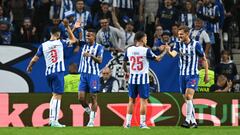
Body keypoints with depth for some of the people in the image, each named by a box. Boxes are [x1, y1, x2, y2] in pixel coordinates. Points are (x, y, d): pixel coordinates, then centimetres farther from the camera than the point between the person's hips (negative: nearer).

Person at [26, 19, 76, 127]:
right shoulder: (60, 43, -3)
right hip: (58, 72, -4)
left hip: (48, 73, 5)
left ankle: (51, 118, 15)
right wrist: (67, 27, 20)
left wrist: (29, 67, 28)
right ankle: (54, 121, -15)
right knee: (57, 96, -7)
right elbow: (73, 40, 15)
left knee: (55, 95, 21)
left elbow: (35, 59, 9)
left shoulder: (43, 45, 3)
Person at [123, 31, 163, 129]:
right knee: (143, 100, 1)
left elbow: (124, 64, 9)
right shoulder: (146, 50, -11)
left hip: (132, 78, 4)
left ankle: (128, 123, 10)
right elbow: (157, 59, -3)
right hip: (143, 78, -4)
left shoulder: (129, 50, 1)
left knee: (131, 100, 11)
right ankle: (142, 123, 0)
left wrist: (126, 72, 27)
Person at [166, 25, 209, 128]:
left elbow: (204, 59, 1)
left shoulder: (196, 44, -6)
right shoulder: (178, 44, 3)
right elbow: (173, 54, -17)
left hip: (193, 75, -5)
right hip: (182, 75, 5)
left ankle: (188, 120, -20)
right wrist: (168, 51, -40)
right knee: (187, 99, 7)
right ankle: (193, 122, 15)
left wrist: (206, 75, 0)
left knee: (189, 96, -20)